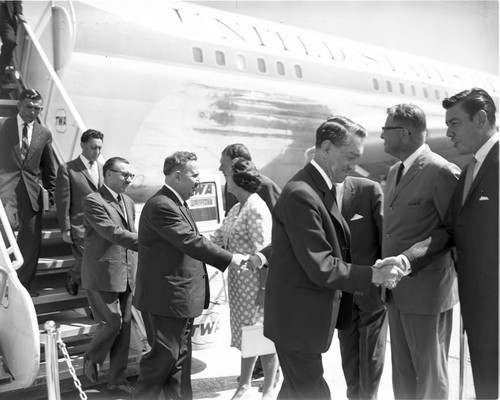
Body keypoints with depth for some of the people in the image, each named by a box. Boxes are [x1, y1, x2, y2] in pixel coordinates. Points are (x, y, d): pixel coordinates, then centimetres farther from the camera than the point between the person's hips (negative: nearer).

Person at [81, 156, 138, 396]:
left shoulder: (128, 203, 13)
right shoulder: (93, 201, -12)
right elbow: (113, 233, -21)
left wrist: (133, 272, 10)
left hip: (125, 276, 7)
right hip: (102, 275, -7)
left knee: (124, 327, 8)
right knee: (112, 323, -7)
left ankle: (117, 381, 18)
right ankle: (90, 359, 23)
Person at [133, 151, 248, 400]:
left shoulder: (175, 203, 14)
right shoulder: (161, 205, -19)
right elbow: (191, 241, -25)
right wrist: (229, 259, -21)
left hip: (179, 297, 10)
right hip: (166, 297, -10)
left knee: (180, 356, 16)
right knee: (164, 356, -1)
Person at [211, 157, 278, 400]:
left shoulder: (256, 208, -16)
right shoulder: (236, 209, 11)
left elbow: (264, 251, -20)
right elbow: (217, 239, 12)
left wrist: (264, 288, -22)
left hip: (256, 282, -8)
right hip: (239, 281, 8)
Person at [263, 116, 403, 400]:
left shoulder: (322, 189, 9)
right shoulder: (301, 195, -23)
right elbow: (321, 268, -24)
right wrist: (372, 275, -17)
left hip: (307, 313, 10)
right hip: (297, 317, -10)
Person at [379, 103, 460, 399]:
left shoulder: (441, 172, -16)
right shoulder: (394, 171, 11)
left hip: (428, 291, -8)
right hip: (397, 290, 8)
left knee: (430, 374, 8)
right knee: (403, 372, 17)